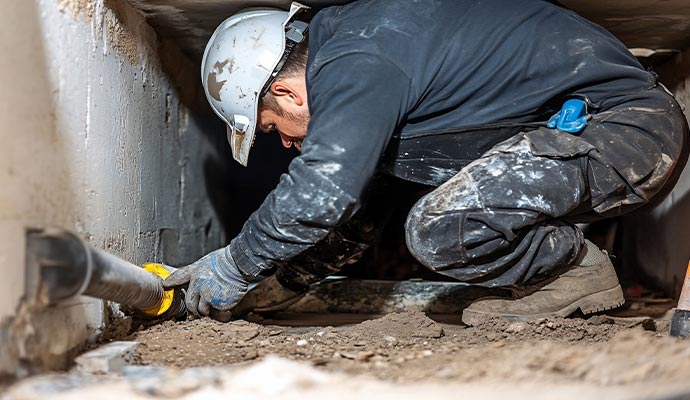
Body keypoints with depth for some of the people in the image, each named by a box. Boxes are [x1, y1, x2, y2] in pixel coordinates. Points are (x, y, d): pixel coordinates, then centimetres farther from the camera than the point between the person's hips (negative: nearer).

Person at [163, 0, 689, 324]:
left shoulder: (354, 67, -18)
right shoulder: (351, 47, 16)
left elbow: (321, 194, -30)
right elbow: (361, 207, 26)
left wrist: (236, 265, -13)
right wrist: (292, 280, 26)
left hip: (629, 130, -11)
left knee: (438, 230, -26)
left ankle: (581, 270, -2)